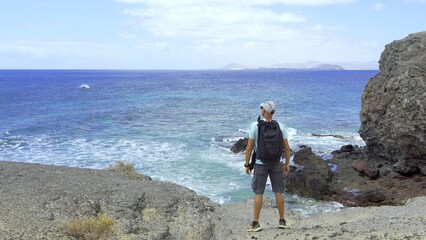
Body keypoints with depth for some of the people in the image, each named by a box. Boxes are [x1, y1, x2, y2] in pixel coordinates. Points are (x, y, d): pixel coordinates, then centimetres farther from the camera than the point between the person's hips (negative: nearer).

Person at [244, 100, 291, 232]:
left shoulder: (255, 125, -14)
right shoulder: (280, 126, -5)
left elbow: (249, 147, -12)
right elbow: (287, 148, -2)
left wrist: (247, 165, 0)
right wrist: (287, 164, 10)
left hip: (261, 163, -2)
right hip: (276, 163, 2)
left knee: (258, 193, 5)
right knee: (278, 192, 13)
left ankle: (255, 223, 7)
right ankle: (282, 221, 17)